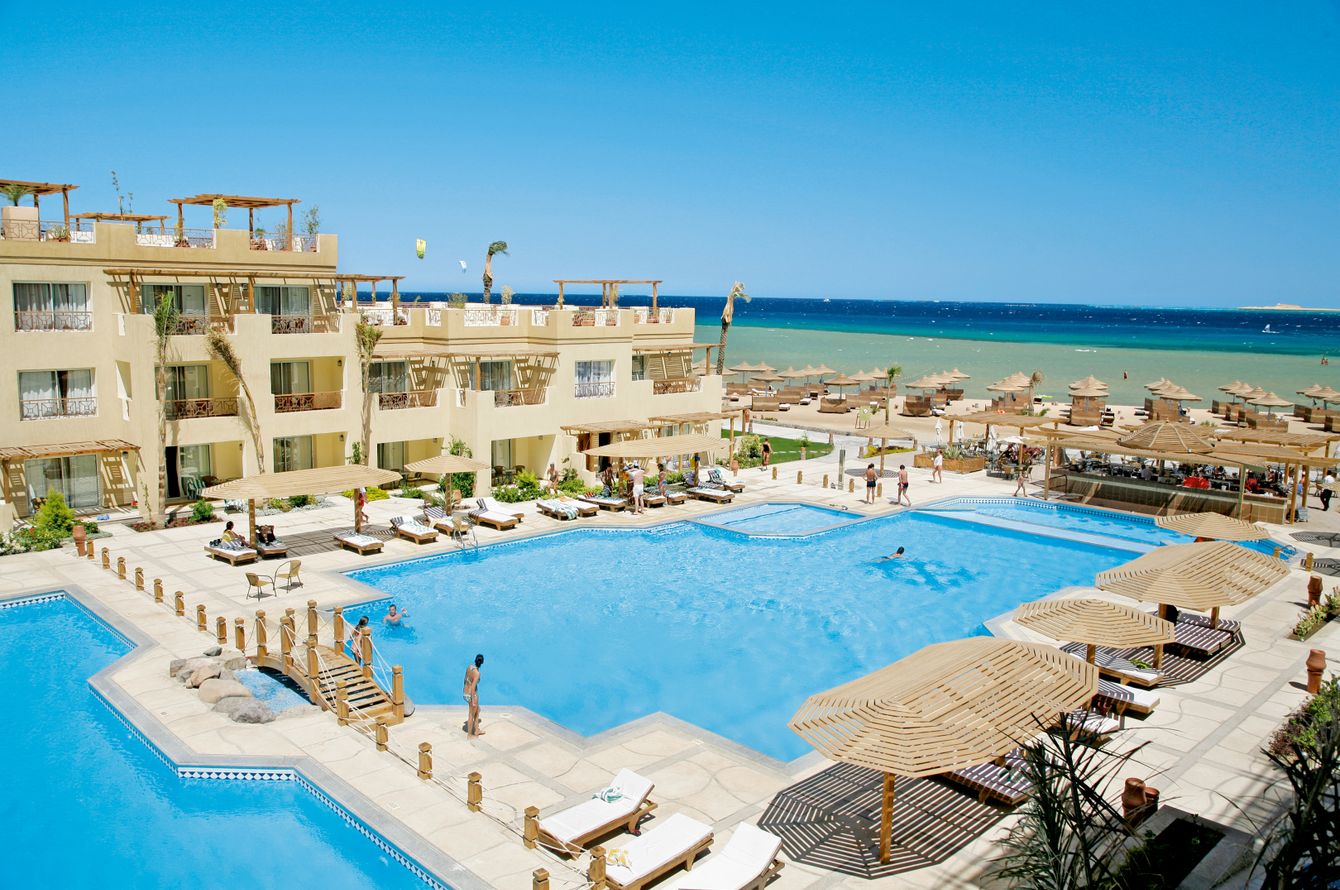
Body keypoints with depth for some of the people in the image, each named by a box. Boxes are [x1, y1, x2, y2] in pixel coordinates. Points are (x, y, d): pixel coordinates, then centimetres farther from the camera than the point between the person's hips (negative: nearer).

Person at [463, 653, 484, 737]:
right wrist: (473, 701, -21)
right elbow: (473, 688, -29)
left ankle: (476, 731, 38)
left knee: (477, 710, 27)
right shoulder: (477, 673, -29)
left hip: (465, 693, 8)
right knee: (472, 715, 13)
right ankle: (470, 735, 30)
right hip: (472, 695, -8)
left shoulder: (469, 667, -5)